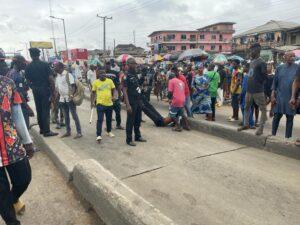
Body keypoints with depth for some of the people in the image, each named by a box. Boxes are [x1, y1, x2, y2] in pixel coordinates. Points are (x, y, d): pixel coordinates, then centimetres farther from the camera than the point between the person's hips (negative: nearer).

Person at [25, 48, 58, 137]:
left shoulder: (28, 67, 2)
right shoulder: (45, 65, -8)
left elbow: (28, 80, 2)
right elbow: (51, 79, -12)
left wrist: (33, 87, 17)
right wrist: (53, 91, -7)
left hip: (35, 90, 4)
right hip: (45, 89, -4)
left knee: (39, 110, 14)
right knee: (46, 110, -2)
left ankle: (41, 129, 23)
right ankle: (46, 131, -2)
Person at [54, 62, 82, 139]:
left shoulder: (68, 75, -8)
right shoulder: (57, 76, 13)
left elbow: (73, 86, -14)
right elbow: (56, 88, 18)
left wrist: (72, 95, -26)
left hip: (69, 98, -7)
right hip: (62, 99, 7)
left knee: (74, 115, -3)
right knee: (66, 116, 13)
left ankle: (79, 132, 1)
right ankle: (68, 131, 23)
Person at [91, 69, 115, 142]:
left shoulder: (110, 81, 1)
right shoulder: (95, 82, -3)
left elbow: (113, 89, 11)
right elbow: (93, 93, 3)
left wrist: (113, 96, -5)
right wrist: (92, 102, -1)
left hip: (109, 103, 3)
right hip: (100, 103, -3)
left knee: (109, 119, 16)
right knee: (100, 120, -7)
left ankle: (109, 131, 35)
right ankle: (99, 135, -6)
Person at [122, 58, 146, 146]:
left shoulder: (135, 75, 12)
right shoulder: (126, 76, -13)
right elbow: (124, 91, -17)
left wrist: (140, 101, 16)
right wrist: (128, 105, -24)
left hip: (138, 101, 8)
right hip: (131, 102, -8)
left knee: (138, 120, 16)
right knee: (130, 121, 1)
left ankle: (138, 136, 30)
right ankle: (129, 140, 12)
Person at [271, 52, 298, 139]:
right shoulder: (279, 68, 4)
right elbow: (275, 82, 4)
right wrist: (273, 96, -2)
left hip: (291, 97, -1)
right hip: (279, 97, 1)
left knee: (290, 118, 6)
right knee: (277, 116, 6)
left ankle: (288, 137, 15)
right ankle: (273, 135, 17)